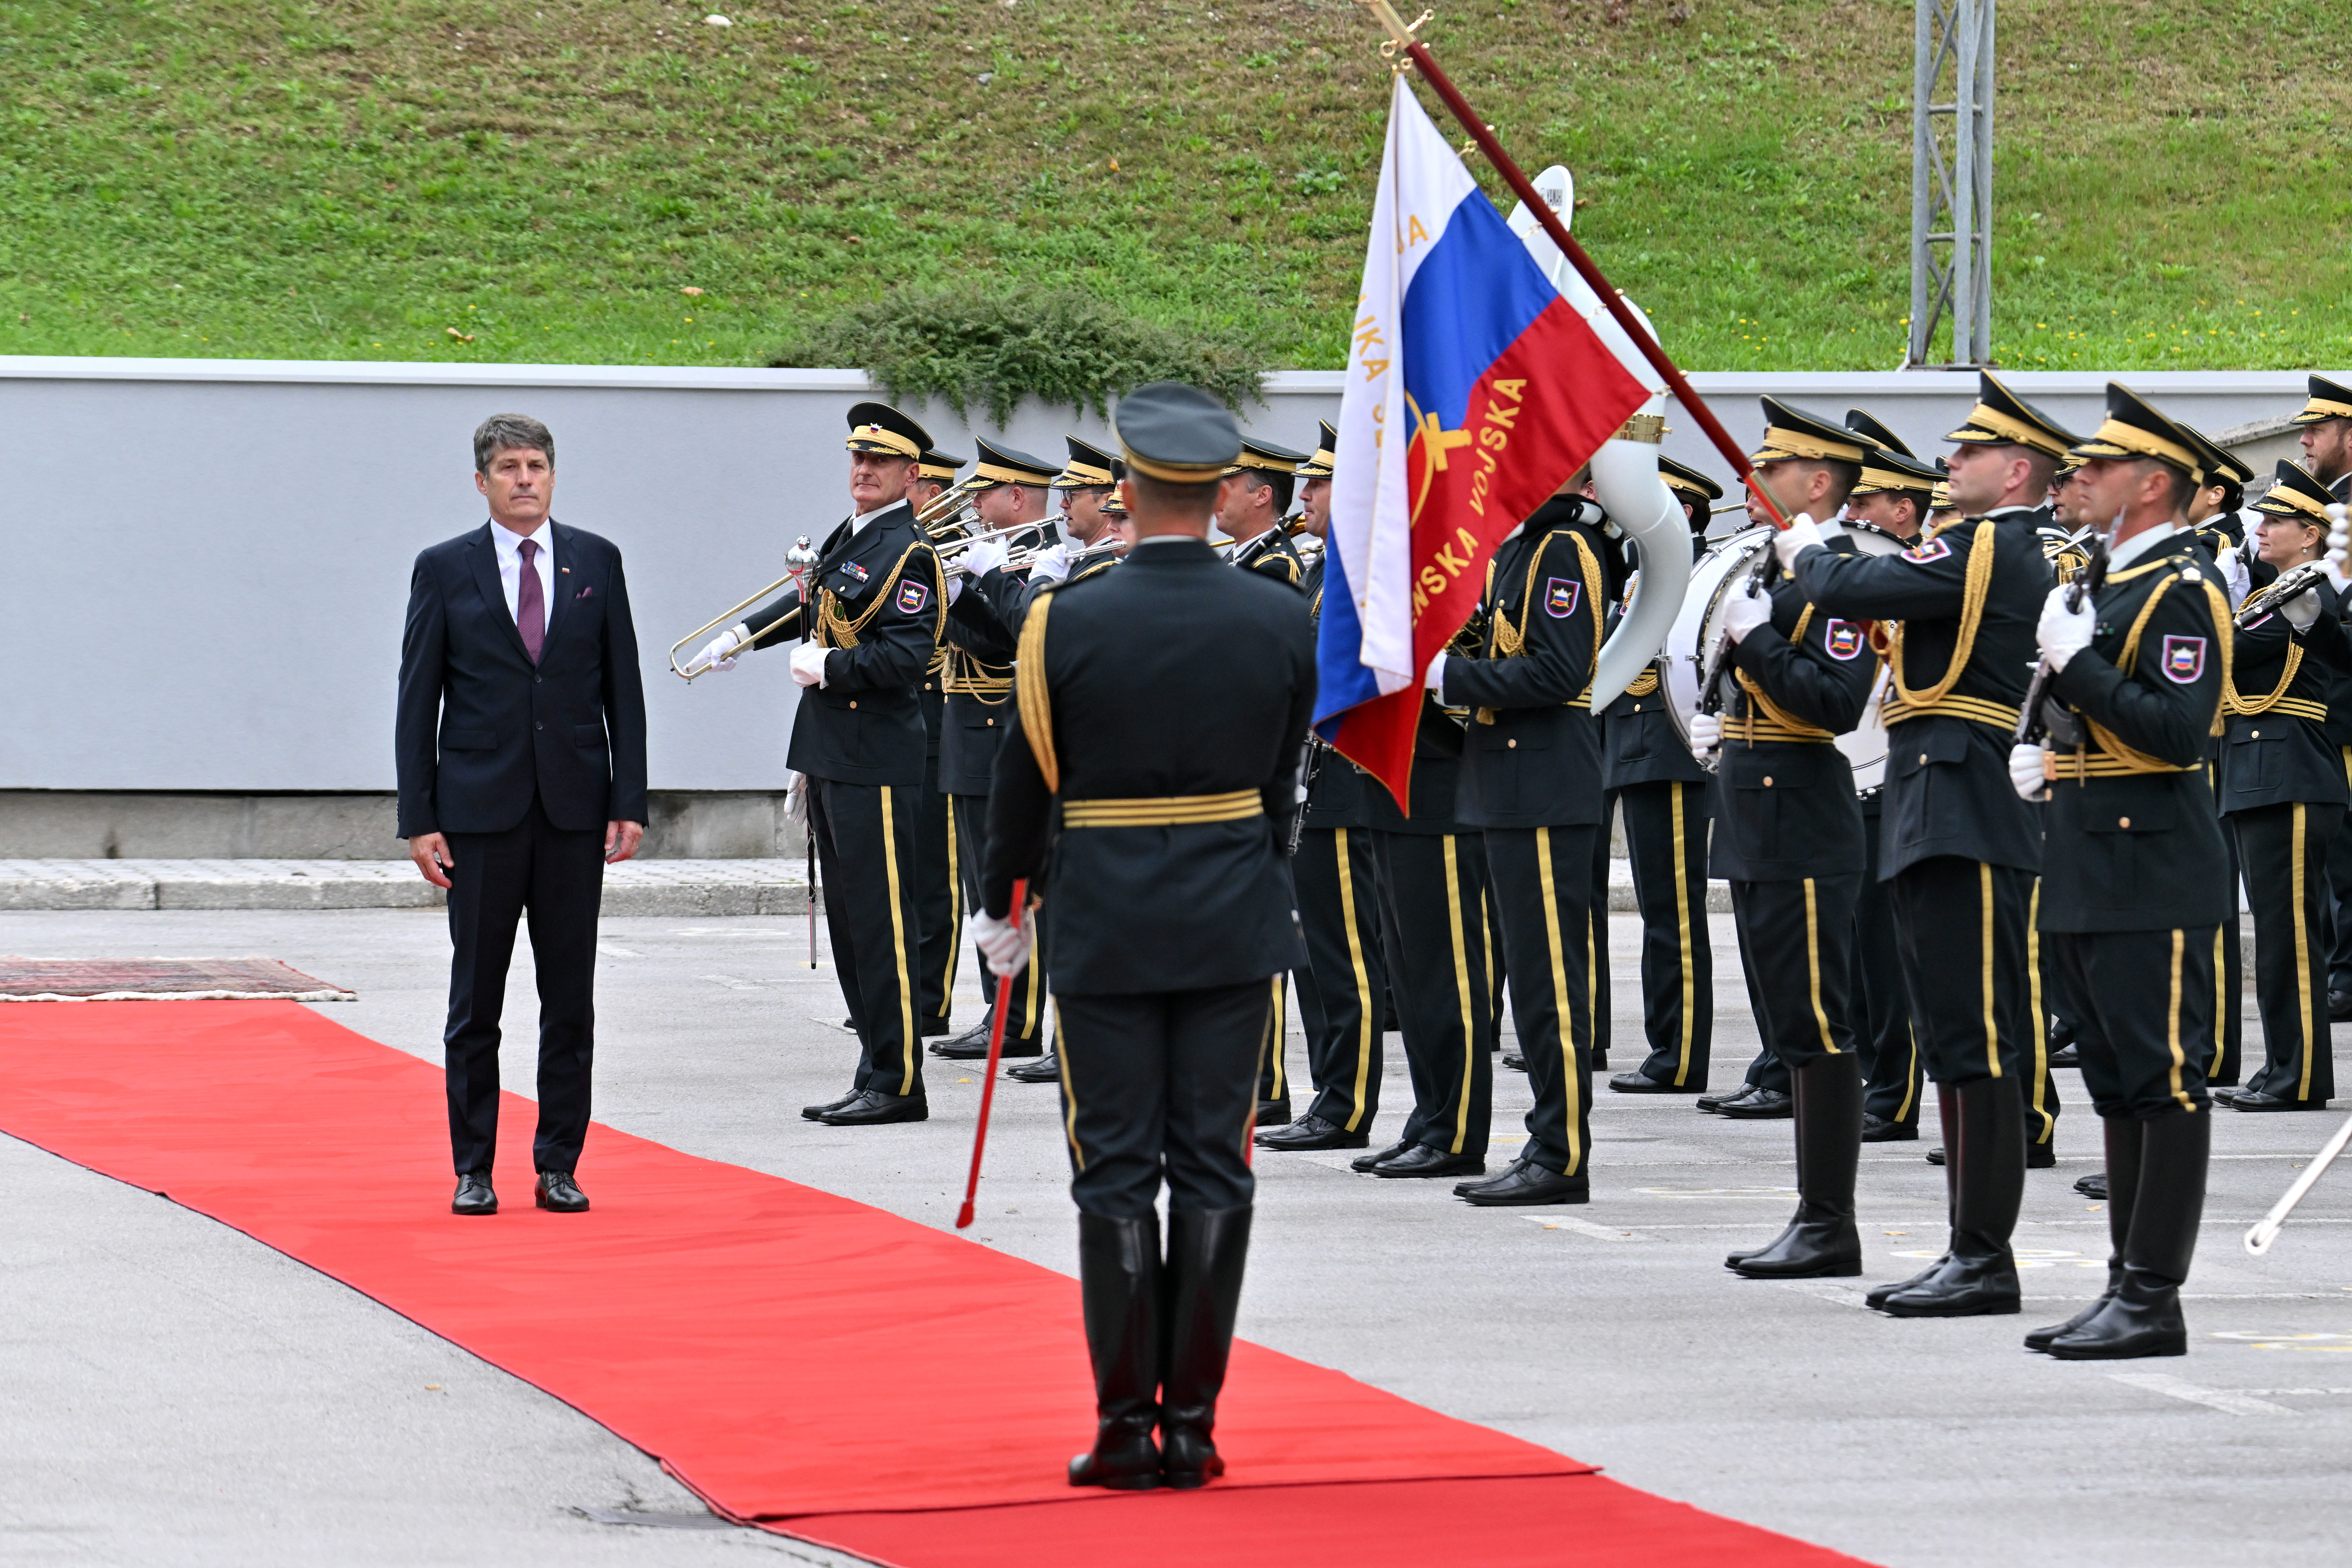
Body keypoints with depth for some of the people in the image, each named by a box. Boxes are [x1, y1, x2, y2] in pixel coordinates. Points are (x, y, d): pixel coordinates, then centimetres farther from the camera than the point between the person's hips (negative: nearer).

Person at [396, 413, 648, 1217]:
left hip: (575, 809, 2)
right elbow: (418, 700, 2)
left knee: (570, 999, 4)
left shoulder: (596, 562, 7)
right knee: (475, 1002, 2)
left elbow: (623, 687, 8)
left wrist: (630, 802, 0)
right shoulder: (444, 570, 2)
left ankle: (559, 1166, 10)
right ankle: (473, 1170, 9)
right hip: (480, 810, -2)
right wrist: (419, 818, -4)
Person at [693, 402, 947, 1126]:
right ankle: (877, 1074, 18)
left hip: (877, 767, -9)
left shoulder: (907, 555, -13)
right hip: (831, 762, 9)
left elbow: (906, 655, -22)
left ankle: (898, 1085, -3)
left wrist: (827, 668, -16)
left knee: (882, 924, -6)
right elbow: (813, 604, 31)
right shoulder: (849, 538, 14)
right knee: (850, 925, 12)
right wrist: (744, 635, 35)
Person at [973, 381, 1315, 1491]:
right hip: (1237, 929, 2)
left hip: (1105, 933, -2)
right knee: (1213, 1169, 5)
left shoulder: (1068, 622, -11)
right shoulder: (1281, 620, -3)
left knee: (1117, 1173, 2)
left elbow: (1027, 779, -1)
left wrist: (1004, 904, 15)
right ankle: (1193, 1426, 6)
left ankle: (1127, 1429, 1)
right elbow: (1282, 782, 9)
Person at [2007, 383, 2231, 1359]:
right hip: (2092, 872, 10)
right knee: (2120, 1085, 12)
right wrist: (2051, 759, 12)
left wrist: (2075, 661, -20)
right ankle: (2128, 1287, 16)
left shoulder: (2183, 588, -12)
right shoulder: (2104, 580, 18)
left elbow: (2178, 731, -22)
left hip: (2154, 872, -10)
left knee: (2166, 1081, -7)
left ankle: (2154, 1303, -7)